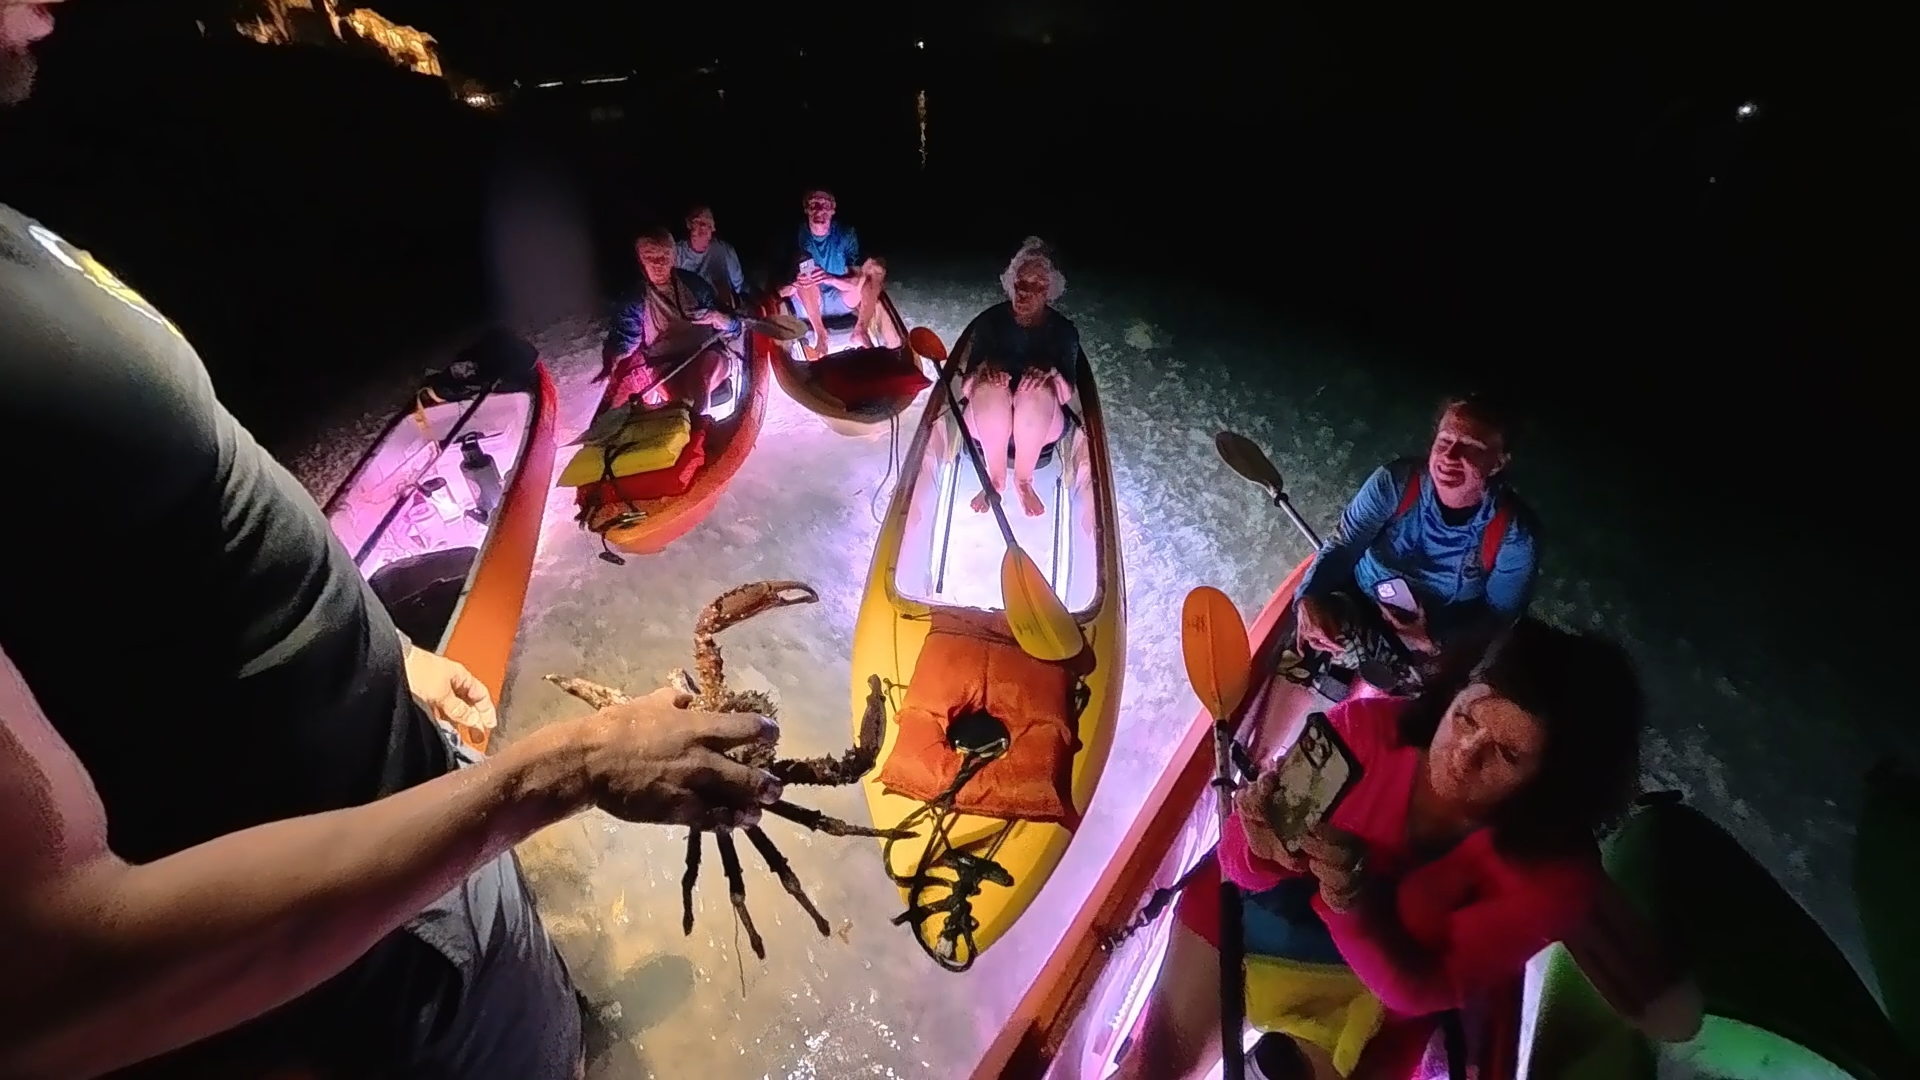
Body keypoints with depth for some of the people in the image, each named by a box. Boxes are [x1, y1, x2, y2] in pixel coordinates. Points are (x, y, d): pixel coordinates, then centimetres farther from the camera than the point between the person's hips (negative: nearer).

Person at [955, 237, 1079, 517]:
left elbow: (1066, 396, -6)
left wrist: (1052, 374, -29)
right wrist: (984, 369, -30)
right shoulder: (990, 320, -1)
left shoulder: (1063, 330, 0)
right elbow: (964, 389, -7)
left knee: (1038, 391, -35)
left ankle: (1023, 481, -19)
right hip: (988, 419, 0)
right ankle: (995, 479, -18)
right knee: (990, 387, -35)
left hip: (1042, 423, 0)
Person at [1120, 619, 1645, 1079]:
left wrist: (1362, 910, -39)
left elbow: (1429, 991, -21)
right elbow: (1241, 862, -17)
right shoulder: (1368, 726, -23)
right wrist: (1265, 850, -40)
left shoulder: (1555, 872, -20)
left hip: (1377, 985, 1)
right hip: (1252, 917, 0)